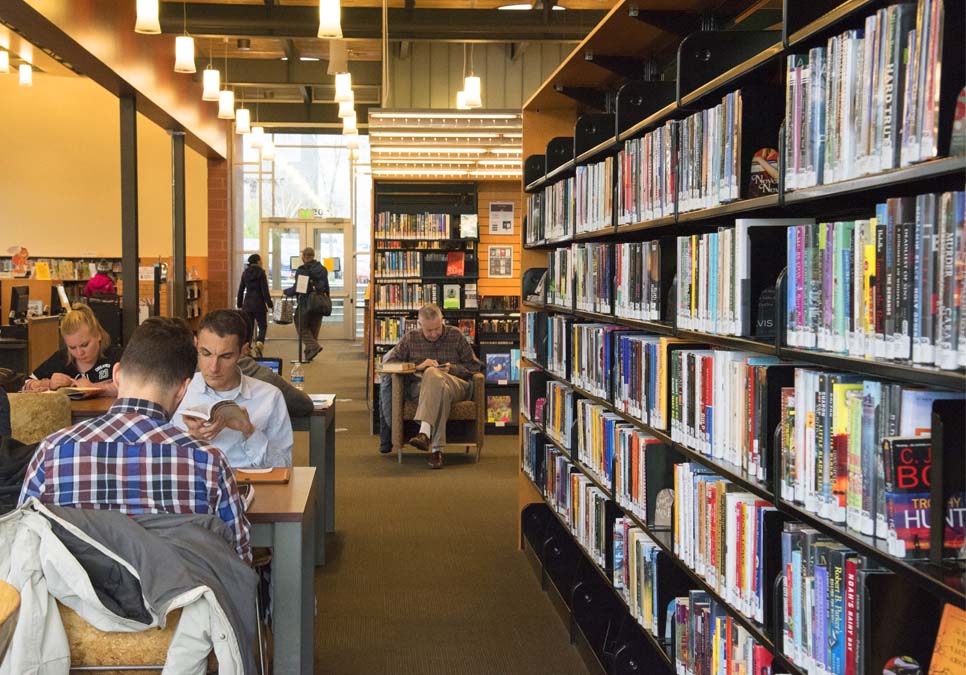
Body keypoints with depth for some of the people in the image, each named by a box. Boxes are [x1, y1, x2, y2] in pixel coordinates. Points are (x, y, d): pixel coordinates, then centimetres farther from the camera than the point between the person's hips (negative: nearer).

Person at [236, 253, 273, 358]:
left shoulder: (245, 273, 6)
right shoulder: (261, 273, -9)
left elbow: (241, 290, 9)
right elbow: (265, 290, -12)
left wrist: (240, 305, 17)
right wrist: (270, 304, -5)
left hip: (247, 304, 4)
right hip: (259, 304, -4)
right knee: (262, 326, 4)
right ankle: (259, 343, -21)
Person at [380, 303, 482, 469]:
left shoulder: (455, 335, 13)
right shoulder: (411, 338, 14)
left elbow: (475, 366, 15)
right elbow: (388, 362, 7)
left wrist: (452, 368, -5)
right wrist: (418, 366, -6)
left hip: (455, 385, -1)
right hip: (420, 386, 1)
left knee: (433, 374, -38)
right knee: (440, 389, -39)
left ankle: (425, 433, -54)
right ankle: (436, 448, -51)